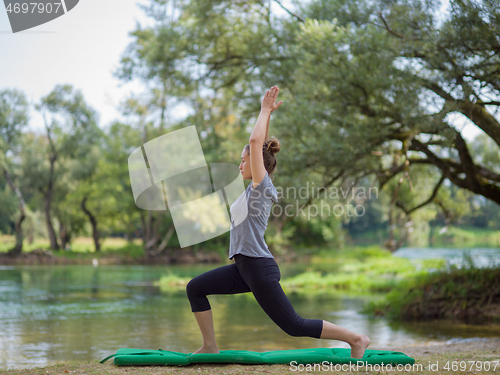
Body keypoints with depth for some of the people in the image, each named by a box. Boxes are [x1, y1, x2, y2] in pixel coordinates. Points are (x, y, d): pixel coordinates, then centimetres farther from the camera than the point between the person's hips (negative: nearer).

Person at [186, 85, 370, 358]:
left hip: (259, 267, -9)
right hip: (244, 267, 9)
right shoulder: (257, 187, 13)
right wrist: (266, 113, 17)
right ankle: (210, 347, 8)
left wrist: (265, 110, -8)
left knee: (294, 325, -5)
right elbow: (259, 145, 21)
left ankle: (356, 338, 4)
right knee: (195, 288, 5)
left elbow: (256, 142, -17)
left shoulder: (262, 186, -10)